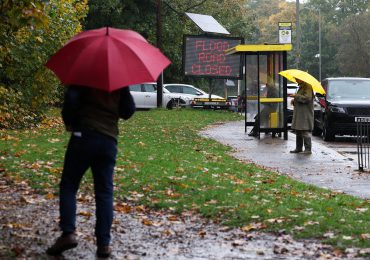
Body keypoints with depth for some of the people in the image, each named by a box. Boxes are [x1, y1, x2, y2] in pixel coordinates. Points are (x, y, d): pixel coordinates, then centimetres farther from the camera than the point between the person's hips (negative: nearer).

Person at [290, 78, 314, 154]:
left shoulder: (307, 87, -11)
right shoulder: (301, 87, 19)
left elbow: (307, 98, -22)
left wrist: (296, 96, -18)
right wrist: (294, 101, 10)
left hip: (305, 114, -10)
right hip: (299, 114, 10)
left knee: (305, 132, -11)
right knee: (298, 132, 13)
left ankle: (308, 149, -9)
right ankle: (298, 148, 21)